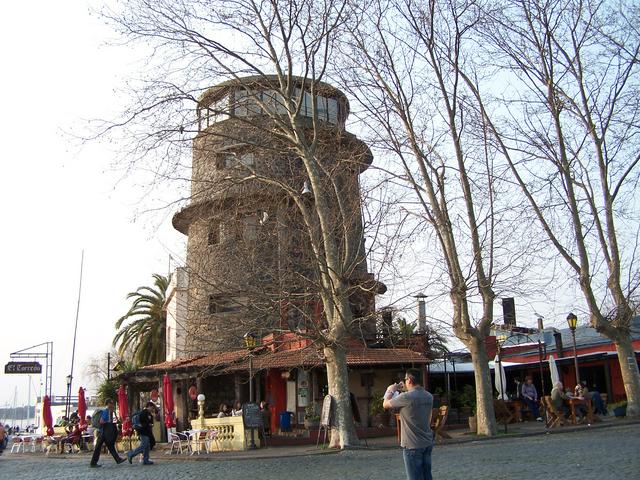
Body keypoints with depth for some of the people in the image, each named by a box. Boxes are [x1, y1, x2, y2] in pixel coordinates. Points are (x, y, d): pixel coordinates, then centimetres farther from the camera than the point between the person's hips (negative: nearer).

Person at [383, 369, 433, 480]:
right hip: (428, 443, 7)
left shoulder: (406, 397, -19)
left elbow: (385, 404, -4)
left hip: (412, 446, -7)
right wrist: (406, 390, 21)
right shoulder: (429, 396, 2)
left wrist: (391, 391, 12)